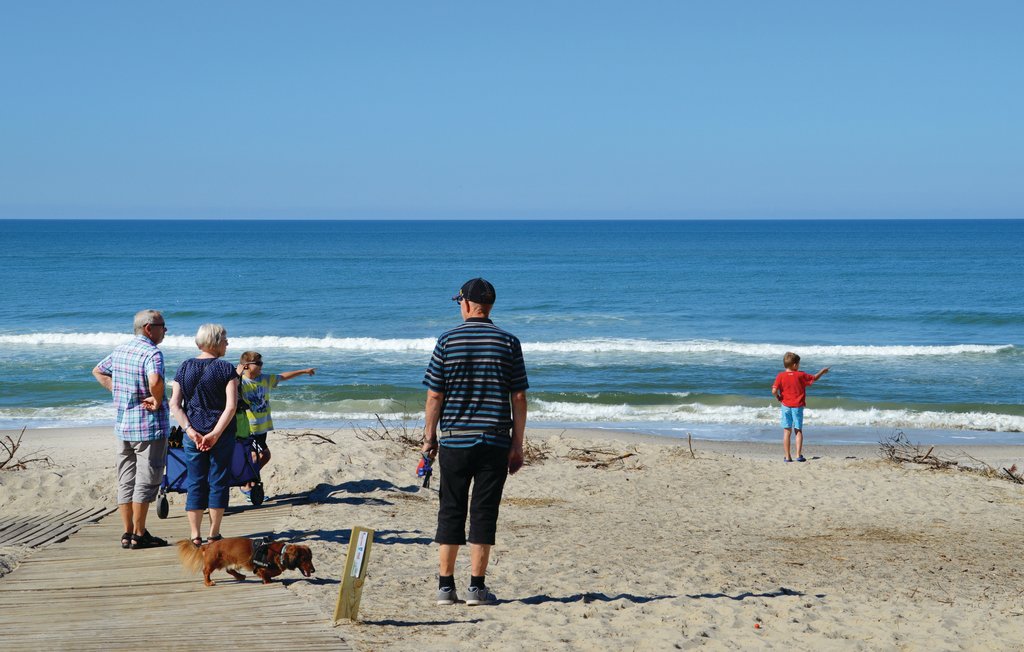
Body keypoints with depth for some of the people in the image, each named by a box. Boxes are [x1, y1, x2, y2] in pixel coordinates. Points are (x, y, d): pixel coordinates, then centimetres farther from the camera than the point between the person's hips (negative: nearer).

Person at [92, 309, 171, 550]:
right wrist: (157, 401, -17)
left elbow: (98, 371, 23)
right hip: (149, 426, -8)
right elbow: (155, 381, -35)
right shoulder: (152, 353, -16)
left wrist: (118, 391, 14)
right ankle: (139, 535, 3)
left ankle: (128, 533, 17)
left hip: (123, 424, 8)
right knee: (145, 481, 0)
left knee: (126, 481, 12)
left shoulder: (120, 350, 10)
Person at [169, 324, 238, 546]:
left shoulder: (185, 367, 4)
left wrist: (190, 431, -8)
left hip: (193, 434, 3)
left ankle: (195, 536, 5)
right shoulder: (226, 369, -7)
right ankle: (214, 535, 11)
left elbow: (174, 404, -3)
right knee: (218, 482, 7)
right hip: (222, 434, -3)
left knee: (195, 484, 8)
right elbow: (231, 406, -16)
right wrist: (215, 434, -14)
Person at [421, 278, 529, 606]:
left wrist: (429, 437, 9)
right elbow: (519, 398, -1)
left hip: (454, 440, 0)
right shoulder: (509, 342, 1)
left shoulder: (447, 341, -1)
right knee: (484, 513, 4)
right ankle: (477, 586, 4)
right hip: (495, 442, 0)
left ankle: (446, 585, 10)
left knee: (451, 512, 8)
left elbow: (434, 396, -1)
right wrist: (517, 445, 5)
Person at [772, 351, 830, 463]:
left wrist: (778, 397, 6)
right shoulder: (801, 375, -6)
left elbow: (774, 391, -15)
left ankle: (787, 456, 4)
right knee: (798, 431, 8)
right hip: (798, 406, -1)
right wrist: (822, 372, 26)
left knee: (787, 431, 6)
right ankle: (798, 455, 0)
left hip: (786, 406, 1)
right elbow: (814, 378, 9)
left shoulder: (781, 376, -6)